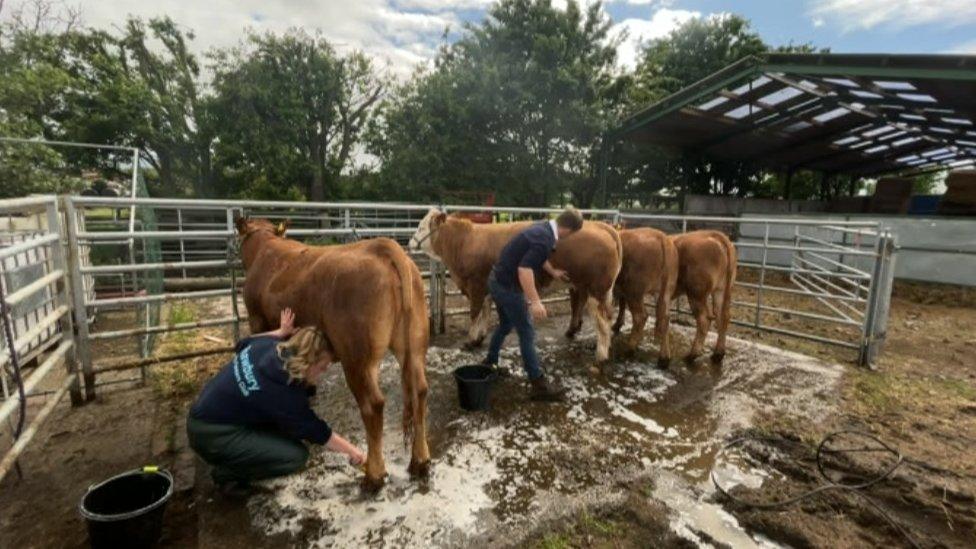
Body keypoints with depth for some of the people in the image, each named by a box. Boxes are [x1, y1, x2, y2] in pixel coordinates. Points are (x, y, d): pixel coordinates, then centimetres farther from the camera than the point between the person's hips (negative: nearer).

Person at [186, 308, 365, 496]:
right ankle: (227, 473, 3)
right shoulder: (282, 392, -29)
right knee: (297, 456, -14)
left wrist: (282, 332, 9)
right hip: (212, 436, -9)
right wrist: (352, 450, -5)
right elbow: (315, 430, -18)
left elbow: (244, 343, 15)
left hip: (209, 411, 9)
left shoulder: (267, 345, -10)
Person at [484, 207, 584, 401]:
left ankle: (489, 363, 42)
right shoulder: (545, 239, -22)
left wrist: (553, 272, 39)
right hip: (508, 285, -10)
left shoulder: (544, 227, 8)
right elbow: (524, 268, -30)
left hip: (498, 280, 10)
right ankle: (539, 384, 9)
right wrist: (535, 301, -31)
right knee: (527, 333, 0)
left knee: (505, 324, 26)